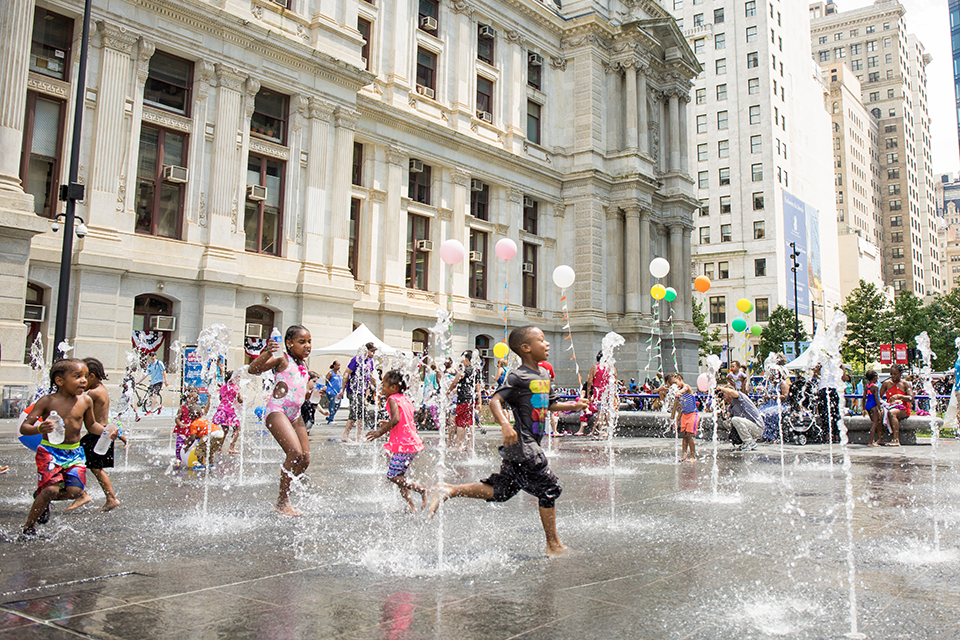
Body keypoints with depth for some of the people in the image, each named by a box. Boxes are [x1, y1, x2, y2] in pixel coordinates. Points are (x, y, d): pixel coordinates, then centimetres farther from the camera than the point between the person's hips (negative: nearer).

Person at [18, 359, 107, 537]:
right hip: (49, 451, -4)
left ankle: (42, 498, 24)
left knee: (74, 491, -8)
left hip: (75, 452, 4)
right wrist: (40, 429, -32)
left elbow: (91, 425, 17)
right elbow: (24, 428, -11)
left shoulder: (86, 401, 1)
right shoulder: (47, 401, -10)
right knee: (52, 489, -17)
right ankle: (28, 526, 7)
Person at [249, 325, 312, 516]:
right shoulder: (282, 359, -5)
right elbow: (253, 369, -17)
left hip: (294, 414, 8)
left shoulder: (303, 363, 18)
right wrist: (267, 353, -32)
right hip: (277, 410, -8)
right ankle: (283, 502, -11)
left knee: (305, 459, 3)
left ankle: (283, 498, 17)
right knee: (295, 453, -22)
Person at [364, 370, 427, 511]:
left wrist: (381, 432, -16)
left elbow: (396, 419, -23)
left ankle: (421, 489, -14)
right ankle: (411, 506, 13)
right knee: (399, 476, 15)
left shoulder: (392, 399, -8)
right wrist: (389, 425, 29)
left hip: (402, 445, -9)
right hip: (413, 442, 9)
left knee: (392, 476, -6)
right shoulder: (406, 399, 17)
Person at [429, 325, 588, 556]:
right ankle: (553, 545, 8)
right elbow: (495, 400, -20)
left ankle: (448, 490, 15)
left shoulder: (544, 377, 15)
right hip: (521, 443, -9)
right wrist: (505, 425, -33)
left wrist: (572, 406, 13)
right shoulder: (517, 376, -13)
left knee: (500, 491, 11)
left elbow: (551, 404, 27)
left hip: (530, 445, 9)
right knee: (549, 489, -4)